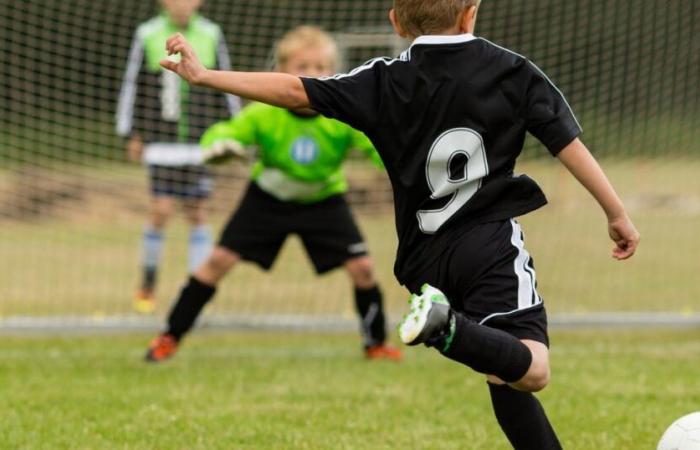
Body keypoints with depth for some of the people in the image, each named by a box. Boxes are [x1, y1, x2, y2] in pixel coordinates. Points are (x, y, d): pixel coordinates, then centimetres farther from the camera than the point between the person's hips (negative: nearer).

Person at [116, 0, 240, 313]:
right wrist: (132, 135, 6)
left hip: (200, 141, 2)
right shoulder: (148, 35, 0)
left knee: (196, 213, 2)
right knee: (161, 210, -8)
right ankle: (147, 286, 8)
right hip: (162, 141, -2)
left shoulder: (211, 36, 5)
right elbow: (132, 85, 6)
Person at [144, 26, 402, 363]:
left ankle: (376, 344, 13)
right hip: (268, 197, 0)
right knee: (219, 260, -8)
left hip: (323, 200, 0)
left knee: (362, 268, -11)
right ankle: (170, 337, 5)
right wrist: (217, 144, -41)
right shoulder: (264, 114, -26)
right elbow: (225, 132, -16)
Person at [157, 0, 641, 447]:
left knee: (509, 376, 12)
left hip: (425, 257, 3)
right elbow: (570, 145, 2)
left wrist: (205, 76, 5)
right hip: (492, 244, -3)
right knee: (530, 368, -19)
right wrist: (618, 213, 10)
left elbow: (296, 91, -1)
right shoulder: (515, 72, 3)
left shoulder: (385, 83, 3)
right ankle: (449, 328, -45)